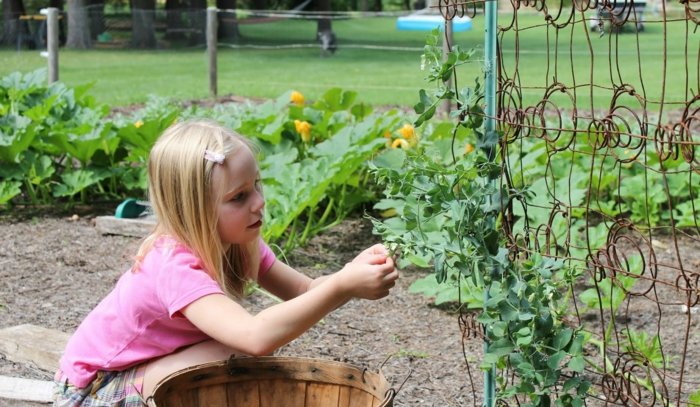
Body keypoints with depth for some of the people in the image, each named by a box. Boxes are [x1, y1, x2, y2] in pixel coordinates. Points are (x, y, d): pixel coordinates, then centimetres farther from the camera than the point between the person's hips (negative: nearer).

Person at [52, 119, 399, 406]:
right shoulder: (174, 265, -34)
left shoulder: (237, 243, -10)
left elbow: (305, 292, -12)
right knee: (239, 356, -26)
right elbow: (256, 337, -48)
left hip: (151, 367, 8)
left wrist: (351, 274, -32)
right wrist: (341, 286, -49)